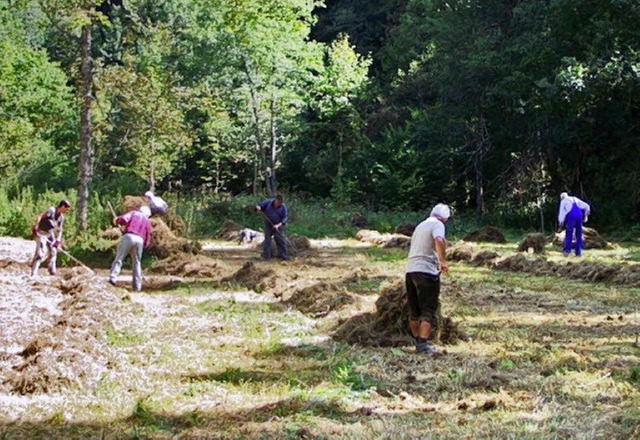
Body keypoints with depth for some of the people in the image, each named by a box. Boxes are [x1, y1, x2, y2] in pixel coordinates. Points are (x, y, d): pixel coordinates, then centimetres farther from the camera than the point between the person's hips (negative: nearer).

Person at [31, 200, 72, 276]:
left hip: (50, 234, 8)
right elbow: (39, 216, -26)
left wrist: (58, 241, 0)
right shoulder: (51, 210, -17)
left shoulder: (61, 217, 6)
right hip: (41, 233, -8)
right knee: (40, 253, -16)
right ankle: (33, 273, -17)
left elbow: (59, 230, 11)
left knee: (53, 251, 13)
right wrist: (35, 227, -33)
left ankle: (52, 272, 26)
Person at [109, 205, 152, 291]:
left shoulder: (133, 213, 20)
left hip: (128, 237, -2)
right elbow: (147, 241, 21)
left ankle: (112, 278, -19)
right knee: (137, 263, 13)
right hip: (139, 240, 2)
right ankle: (137, 285, 10)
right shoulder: (147, 222, 26)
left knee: (119, 259, -2)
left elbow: (123, 219, -1)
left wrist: (117, 221, 18)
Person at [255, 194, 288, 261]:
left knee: (281, 241, 0)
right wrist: (258, 207, -25)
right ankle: (266, 257, 7)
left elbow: (285, 218, -8)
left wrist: (278, 225, -21)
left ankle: (284, 257, 8)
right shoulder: (268, 202, -4)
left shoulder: (283, 208, -5)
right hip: (268, 225, 1)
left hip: (278, 226, -1)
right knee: (267, 241, 1)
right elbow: (259, 205, 1)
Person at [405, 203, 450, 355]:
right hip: (426, 271, -8)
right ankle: (423, 344, -16)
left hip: (410, 270, 8)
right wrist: (443, 260, -20)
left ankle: (418, 341, 20)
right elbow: (439, 240, -25)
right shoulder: (437, 225, -3)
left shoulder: (420, 226, 23)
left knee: (414, 311, 14)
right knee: (429, 311, -7)